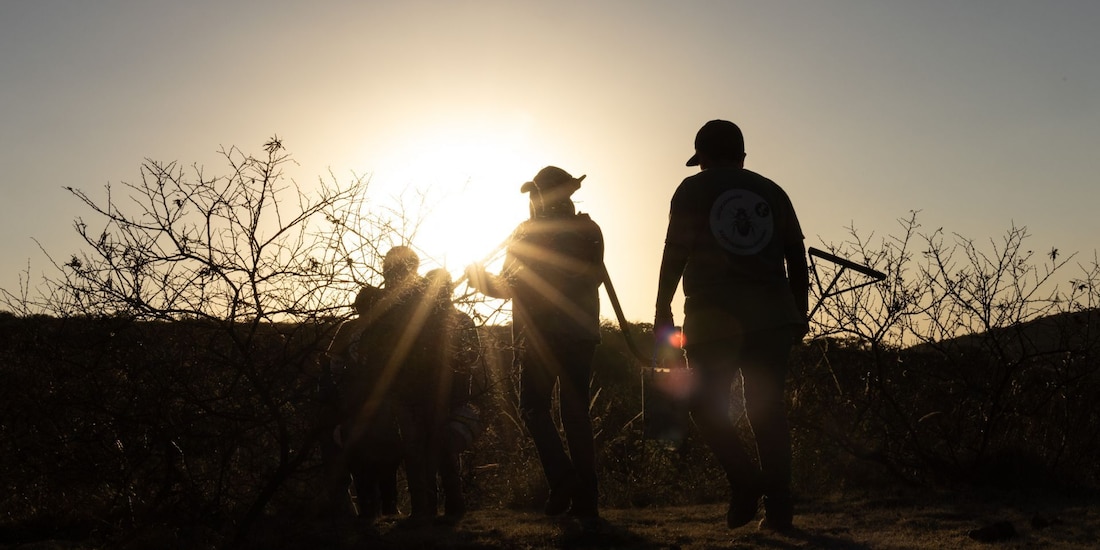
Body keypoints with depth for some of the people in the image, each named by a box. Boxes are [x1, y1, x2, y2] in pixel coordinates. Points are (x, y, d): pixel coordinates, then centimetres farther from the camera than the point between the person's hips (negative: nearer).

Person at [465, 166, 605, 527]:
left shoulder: (527, 233, -2)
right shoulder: (589, 231, 9)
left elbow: (507, 286, -2)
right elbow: (594, 278, 14)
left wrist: (480, 278, 16)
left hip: (540, 336, -4)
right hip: (581, 335, 4)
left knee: (534, 408, 7)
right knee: (576, 414, 6)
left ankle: (563, 480, -13)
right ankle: (585, 502, 3)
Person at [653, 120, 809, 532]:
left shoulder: (693, 190, 6)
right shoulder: (772, 192, 14)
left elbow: (675, 253, -1)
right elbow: (796, 258, 11)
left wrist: (663, 308, 3)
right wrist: (799, 312, 15)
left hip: (713, 316, -3)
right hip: (771, 316, 3)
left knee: (707, 405, 7)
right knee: (767, 408, 5)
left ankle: (745, 481, -11)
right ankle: (778, 505, -1)